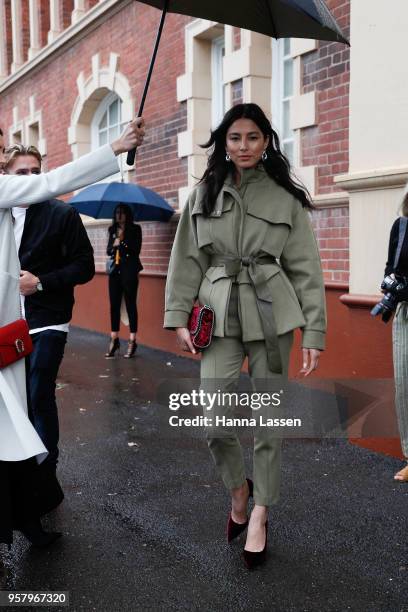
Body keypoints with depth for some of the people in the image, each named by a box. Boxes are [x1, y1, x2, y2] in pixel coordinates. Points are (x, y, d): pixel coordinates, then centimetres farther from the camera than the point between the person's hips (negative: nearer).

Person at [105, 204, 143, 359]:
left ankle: (132, 342, 2)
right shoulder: (113, 230, 13)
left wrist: (122, 241, -13)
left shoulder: (135, 229, -1)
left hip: (129, 270, -5)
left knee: (130, 305, -2)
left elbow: (136, 250, -9)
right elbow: (108, 251, 13)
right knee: (114, 305, 5)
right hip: (115, 271, 5)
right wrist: (114, 245, -7)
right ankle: (114, 339, 12)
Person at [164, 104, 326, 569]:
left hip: (271, 315, -1)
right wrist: (179, 317, 0)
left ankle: (259, 513, 24)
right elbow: (187, 260, 8)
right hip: (219, 314, 1)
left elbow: (305, 268, 1)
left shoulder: (286, 199, 2)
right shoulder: (203, 195, 7)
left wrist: (314, 331, -3)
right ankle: (239, 490, 26)